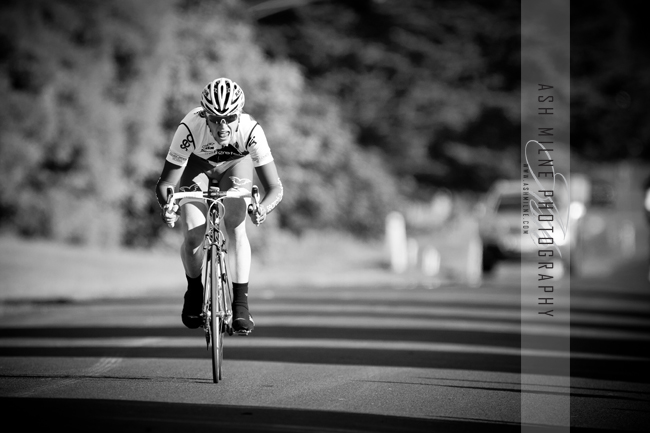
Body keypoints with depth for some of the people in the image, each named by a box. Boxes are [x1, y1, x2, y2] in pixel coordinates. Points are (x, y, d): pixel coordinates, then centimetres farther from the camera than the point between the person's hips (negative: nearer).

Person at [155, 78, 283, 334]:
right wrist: (167, 206, -56)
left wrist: (263, 208, -58)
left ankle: (241, 302, -10)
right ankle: (194, 291, 14)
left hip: (236, 163, 0)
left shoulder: (251, 130, -38)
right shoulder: (190, 128, -39)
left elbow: (275, 187, -37)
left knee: (236, 228, -22)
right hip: (197, 165, 0)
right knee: (192, 236, -15)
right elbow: (165, 183, -34)